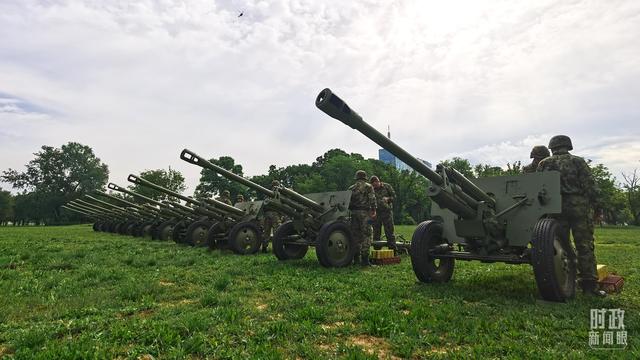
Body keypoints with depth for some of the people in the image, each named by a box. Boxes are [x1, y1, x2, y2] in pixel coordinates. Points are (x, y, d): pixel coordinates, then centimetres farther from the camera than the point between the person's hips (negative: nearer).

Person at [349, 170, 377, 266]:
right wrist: (373, 211, -9)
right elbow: (372, 200, -7)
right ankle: (364, 258, -8)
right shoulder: (368, 186, 2)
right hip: (364, 212, -4)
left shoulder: (351, 188, 15)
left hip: (354, 212, 5)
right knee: (366, 235, -4)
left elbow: (348, 201, 12)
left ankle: (355, 257, 14)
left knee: (355, 234, 10)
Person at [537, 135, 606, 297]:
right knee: (584, 246, 2)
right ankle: (589, 284, 2)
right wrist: (594, 203, 4)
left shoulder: (544, 163, 8)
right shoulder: (577, 161, 5)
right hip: (578, 205, -1)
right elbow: (589, 185, -2)